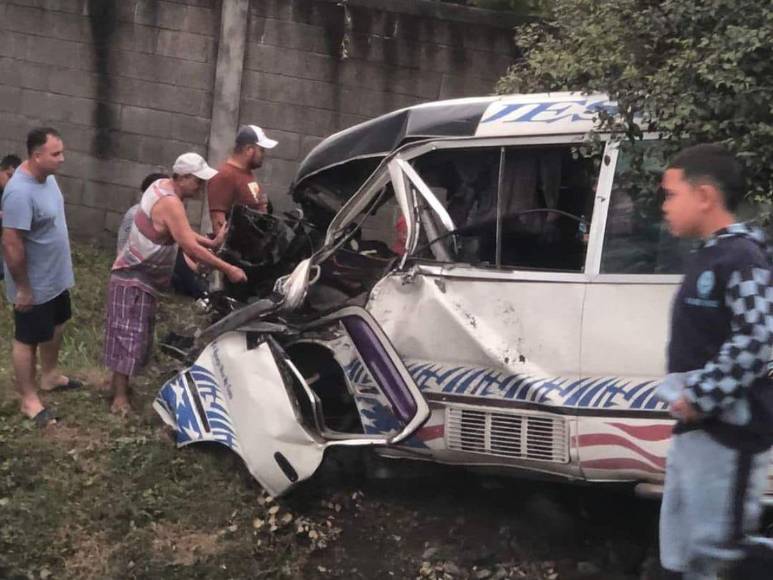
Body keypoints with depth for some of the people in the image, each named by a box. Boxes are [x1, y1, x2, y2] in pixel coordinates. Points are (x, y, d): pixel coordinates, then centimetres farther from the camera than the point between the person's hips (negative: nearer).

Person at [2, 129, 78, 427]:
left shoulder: (45, 176, -2)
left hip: (56, 276, 9)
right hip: (34, 284, -9)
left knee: (55, 327, 26)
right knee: (28, 340, 8)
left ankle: (49, 375, 47)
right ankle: (29, 399, 23)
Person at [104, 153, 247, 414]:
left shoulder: (162, 186, 5)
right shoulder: (169, 202, -26)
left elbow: (183, 233, 15)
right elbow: (190, 247, -30)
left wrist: (212, 243, 2)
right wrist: (228, 269, -28)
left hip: (142, 276, 10)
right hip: (133, 278, -10)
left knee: (137, 335, 17)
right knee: (129, 336, -9)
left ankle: (119, 381, 27)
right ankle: (120, 396, -7)